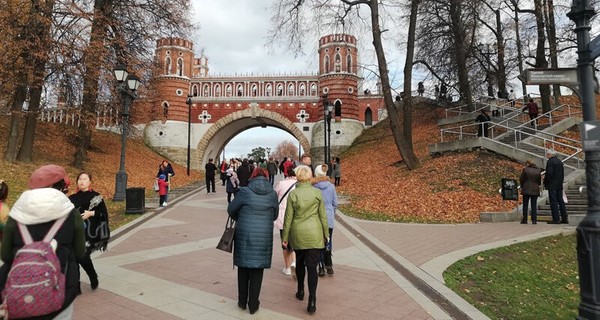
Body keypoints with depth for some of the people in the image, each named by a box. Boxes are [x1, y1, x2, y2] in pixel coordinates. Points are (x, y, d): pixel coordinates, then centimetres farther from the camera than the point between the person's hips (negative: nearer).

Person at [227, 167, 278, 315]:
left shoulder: (245, 191, -9)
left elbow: (231, 210, 0)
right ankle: (253, 305, 18)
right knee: (257, 270, 10)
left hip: (244, 235, -1)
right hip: (263, 237, 1)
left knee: (243, 267, 15)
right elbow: (274, 216, 8)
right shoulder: (272, 194, -2)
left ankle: (242, 301, 27)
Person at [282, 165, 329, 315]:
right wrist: (326, 234, 10)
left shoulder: (293, 194, -6)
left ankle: (300, 291, 35)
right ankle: (312, 300, -4)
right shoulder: (317, 192, -6)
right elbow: (323, 215, -1)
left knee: (300, 263, 21)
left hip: (297, 234, 1)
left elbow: (288, 217, -3)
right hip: (314, 234, -1)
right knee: (312, 266, 1)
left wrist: (285, 237, 6)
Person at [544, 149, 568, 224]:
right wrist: (561, 182, 19)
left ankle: (556, 219, -6)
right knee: (560, 201, 12)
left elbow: (549, 173, -19)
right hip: (559, 185, 8)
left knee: (553, 202, -6)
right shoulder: (560, 162, 13)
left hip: (552, 185, -8)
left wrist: (545, 182, -9)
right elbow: (562, 173, 16)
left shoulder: (550, 162, -13)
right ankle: (564, 218, 16)